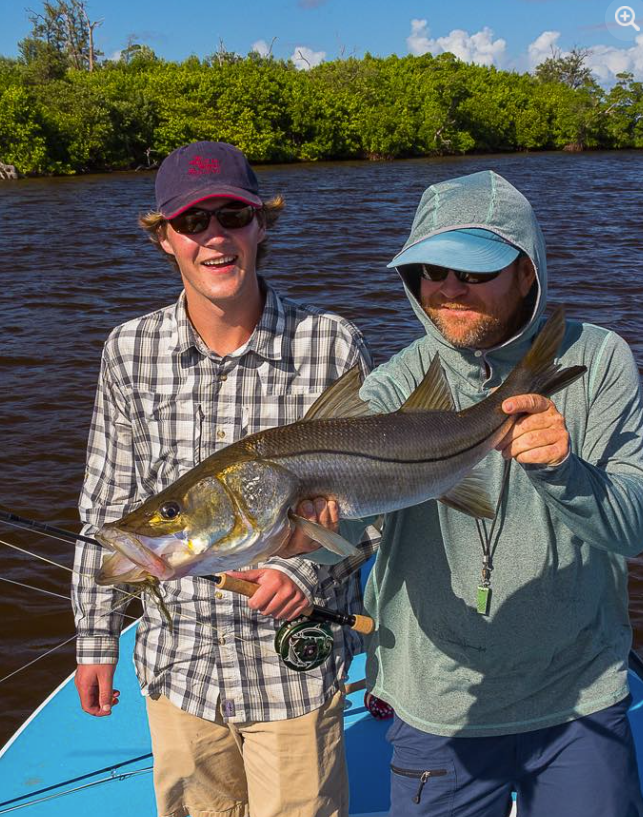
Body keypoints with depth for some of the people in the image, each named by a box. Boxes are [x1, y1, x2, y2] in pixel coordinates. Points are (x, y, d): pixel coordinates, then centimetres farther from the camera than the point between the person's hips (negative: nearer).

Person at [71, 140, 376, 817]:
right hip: (177, 661, 3)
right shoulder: (129, 351, -4)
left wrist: (313, 562, -22)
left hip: (297, 666, -2)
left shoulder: (332, 345, -12)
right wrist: (96, 638, 8)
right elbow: (108, 506, 4)